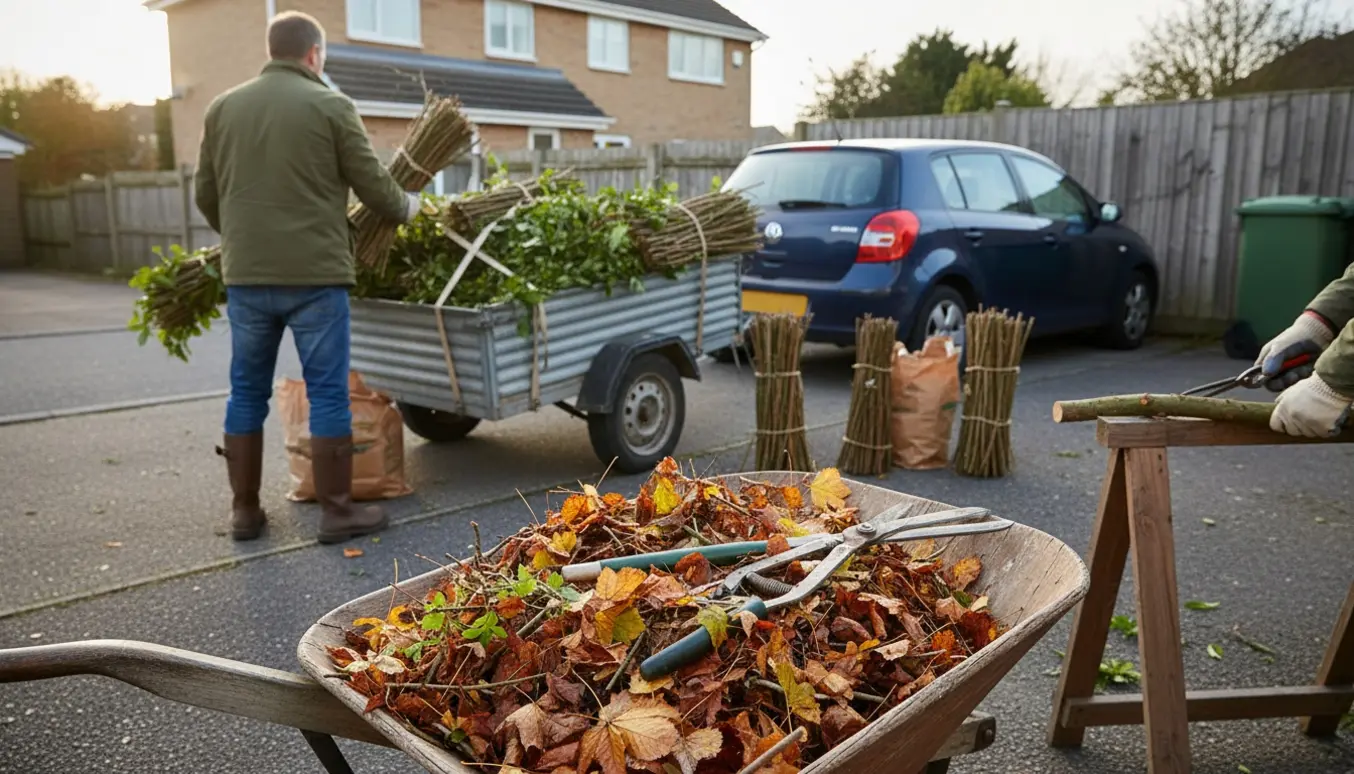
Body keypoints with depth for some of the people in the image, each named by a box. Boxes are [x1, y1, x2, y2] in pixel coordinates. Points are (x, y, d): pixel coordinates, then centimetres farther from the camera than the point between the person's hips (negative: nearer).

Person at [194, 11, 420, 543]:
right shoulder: (331, 106, -3)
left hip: (245, 276, 4)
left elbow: (205, 195, 15)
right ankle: (336, 511, 8)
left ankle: (244, 511, 21)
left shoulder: (222, 108, 10)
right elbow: (373, 186, -1)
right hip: (314, 274, -4)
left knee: (247, 393, 13)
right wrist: (408, 208, 20)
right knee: (327, 393, 3)